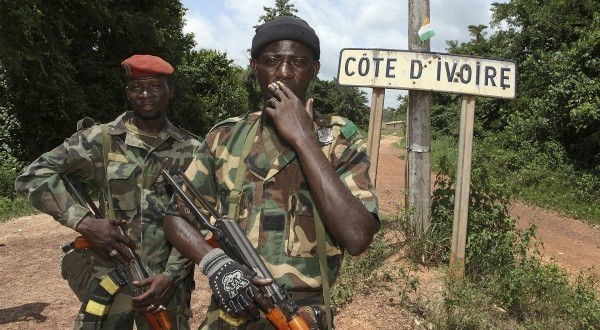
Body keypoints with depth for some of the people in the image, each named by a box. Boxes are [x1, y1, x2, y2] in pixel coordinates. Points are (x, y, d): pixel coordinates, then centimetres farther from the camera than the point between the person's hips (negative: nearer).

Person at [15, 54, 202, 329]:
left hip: (168, 280, 1)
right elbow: (32, 177, -3)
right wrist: (84, 222, -14)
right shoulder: (101, 140, -1)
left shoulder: (190, 150, 1)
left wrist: (171, 275, -13)